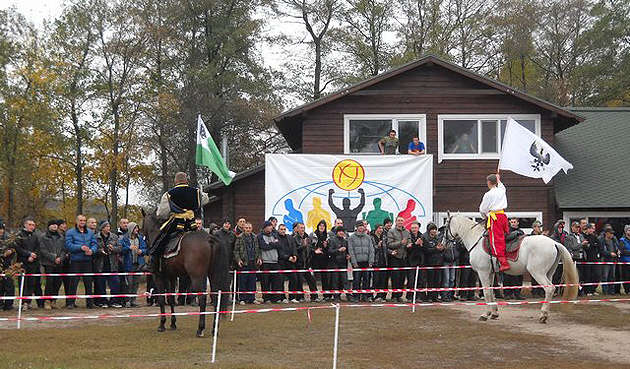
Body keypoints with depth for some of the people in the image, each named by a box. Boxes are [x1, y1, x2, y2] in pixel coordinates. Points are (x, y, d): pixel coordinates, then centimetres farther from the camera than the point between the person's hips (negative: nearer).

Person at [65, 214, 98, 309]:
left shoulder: (90, 232, 15)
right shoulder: (70, 232, 3)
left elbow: (95, 244, 10)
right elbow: (68, 245, -8)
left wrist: (92, 250, -12)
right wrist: (81, 248, -18)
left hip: (87, 261, 3)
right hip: (75, 261, -3)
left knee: (88, 282, 5)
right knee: (74, 282, -5)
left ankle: (90, 302, 11)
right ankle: (70, 302, 0)